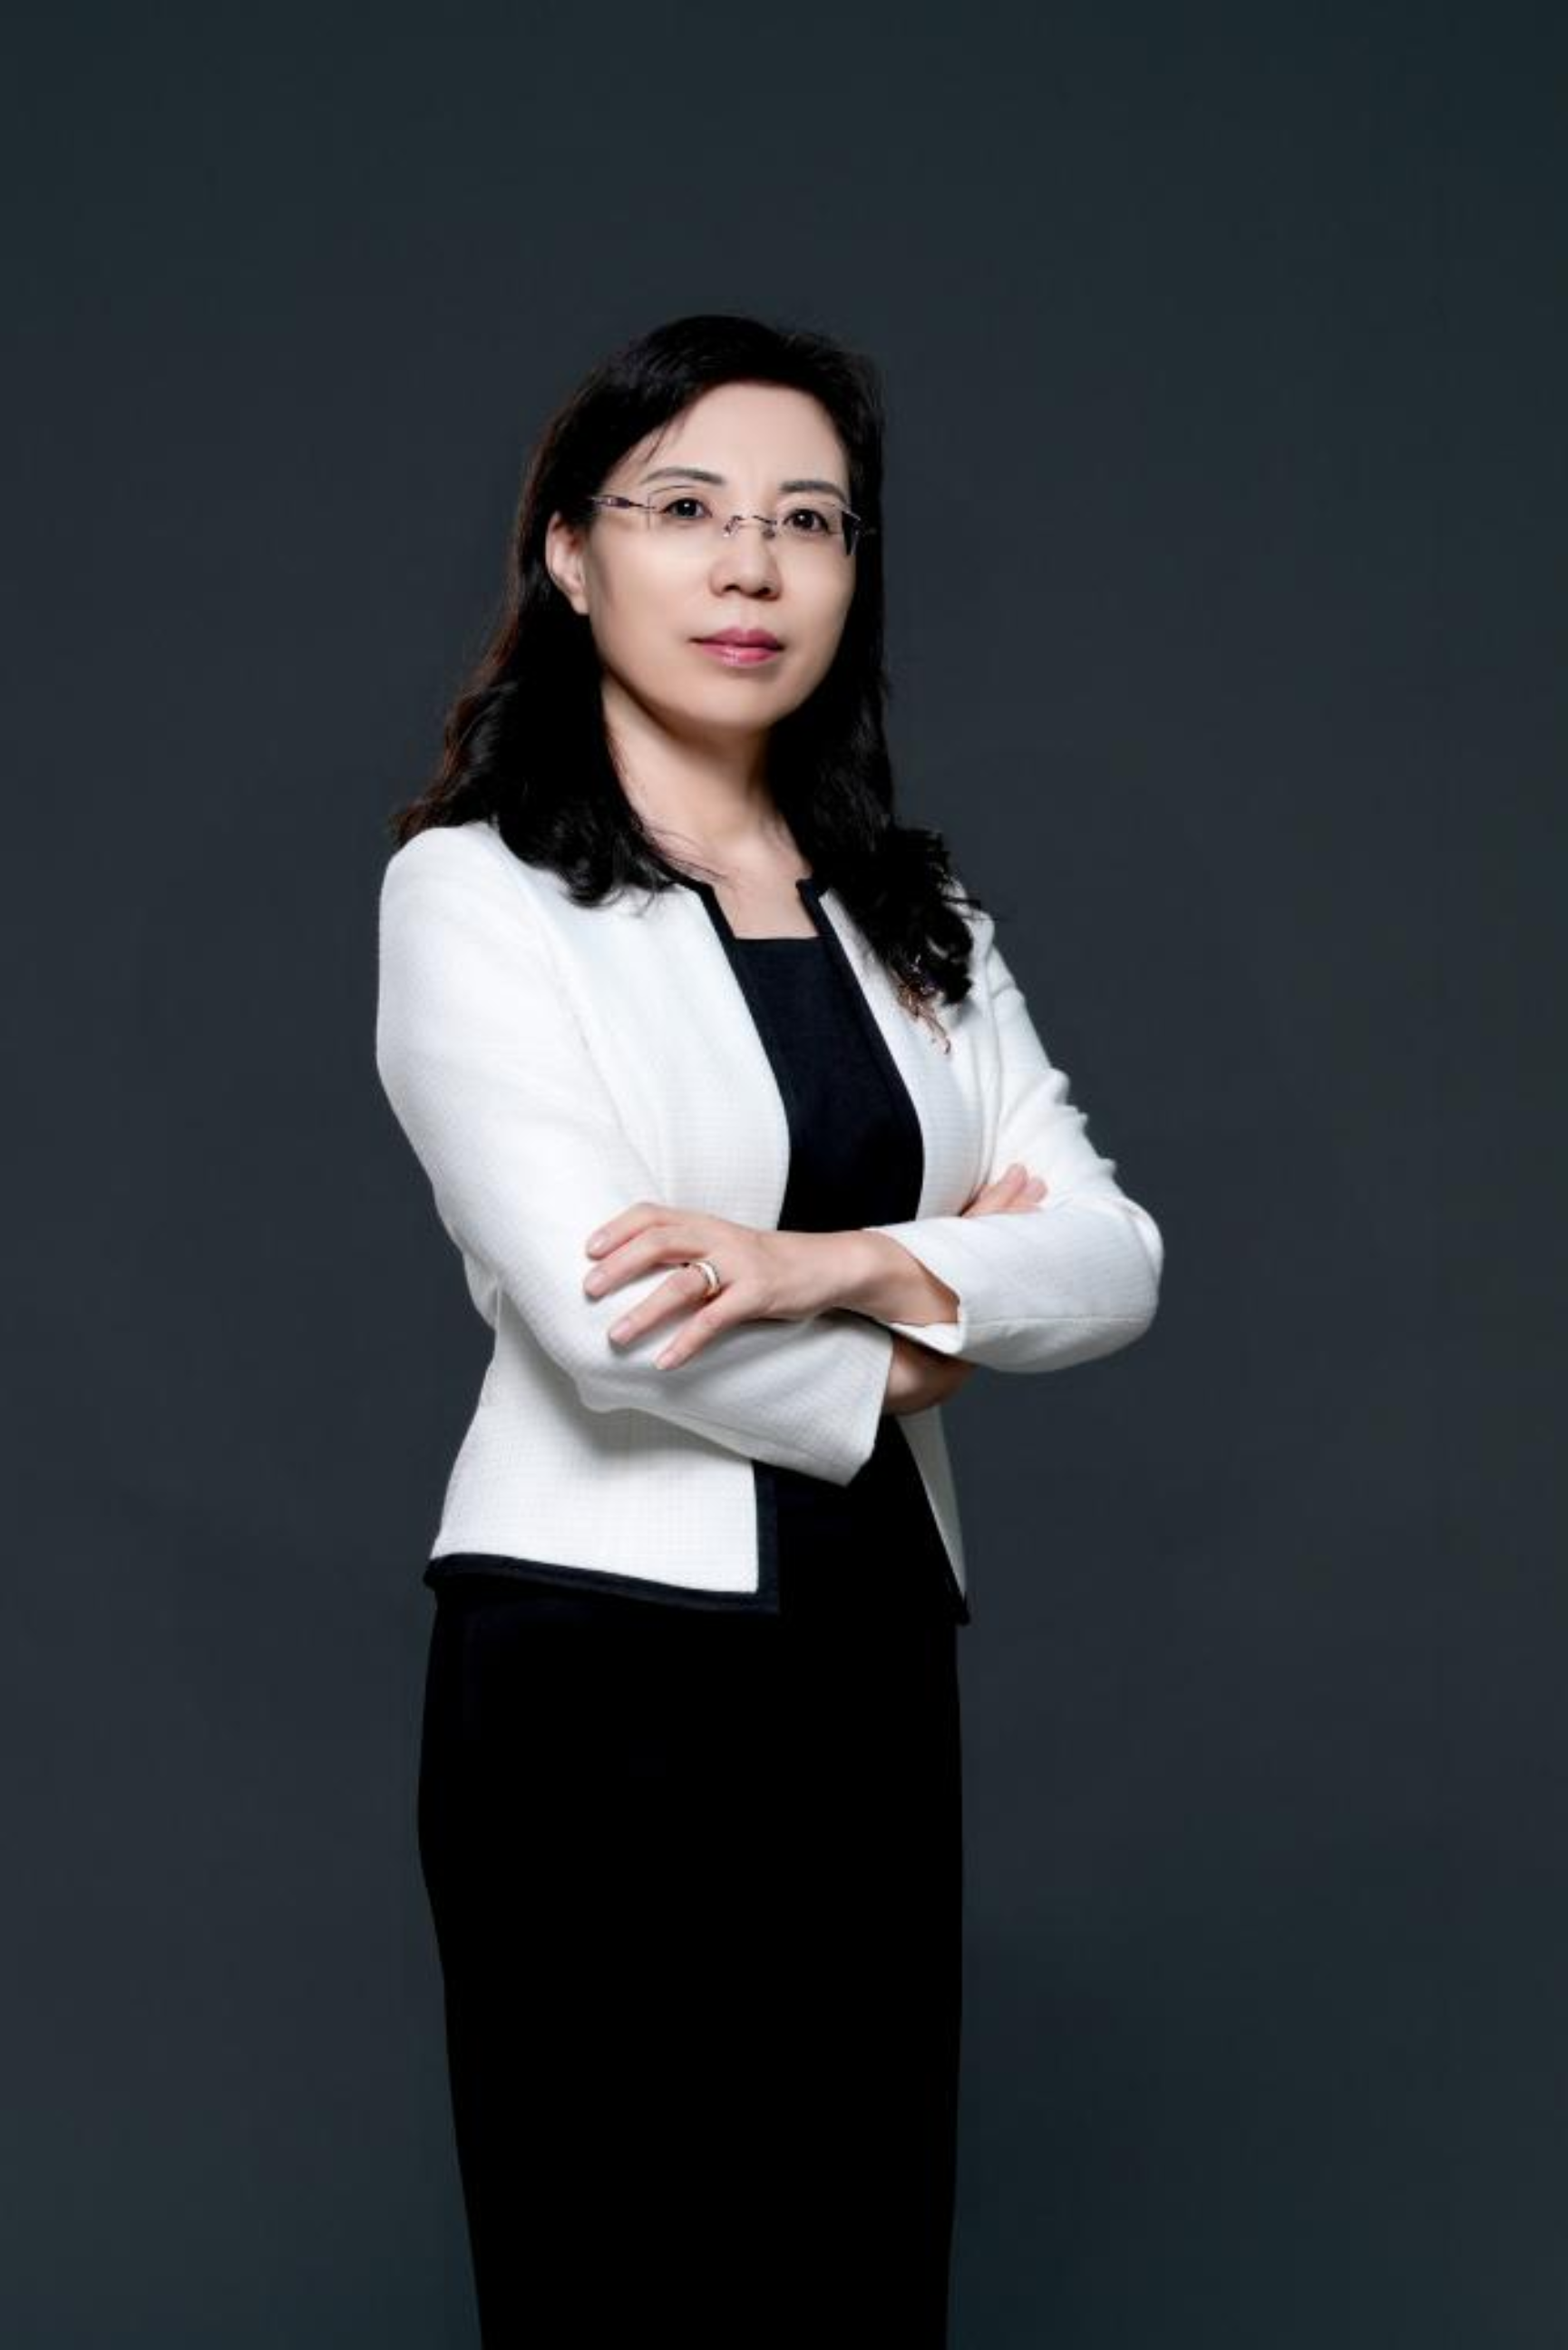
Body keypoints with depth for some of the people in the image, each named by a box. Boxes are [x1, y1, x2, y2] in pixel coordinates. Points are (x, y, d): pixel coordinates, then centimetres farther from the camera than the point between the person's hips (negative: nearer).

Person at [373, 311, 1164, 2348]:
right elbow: (603, 1318, -17)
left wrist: (848, 1267, -17)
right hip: (607, 1666, -5)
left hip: (876, 1661, 5)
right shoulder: (475, 890, -4)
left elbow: (1115, 1259, 1)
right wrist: (945, 1316, -3)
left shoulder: (914, 919, 13)